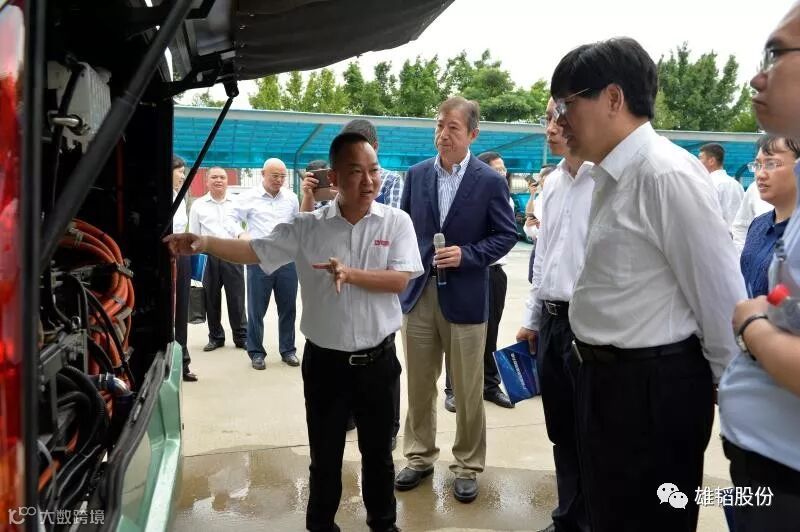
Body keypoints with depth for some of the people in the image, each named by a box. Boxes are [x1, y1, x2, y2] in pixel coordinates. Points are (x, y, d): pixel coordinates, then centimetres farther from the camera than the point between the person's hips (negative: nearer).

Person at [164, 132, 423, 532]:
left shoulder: (396, 222, -4)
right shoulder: (307, 227, -4)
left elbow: (400, 279, -13)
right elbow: (255, 251, -8)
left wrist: (349, 273, -24)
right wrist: (204, 243, -23)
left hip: (377, 360, 0)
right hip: (325, 361, 0)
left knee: (378, 451, 18)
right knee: (325, 455, 16)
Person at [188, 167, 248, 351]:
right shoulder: (198, 205, 7)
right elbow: (193, 235, 9)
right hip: (208, 257, 1)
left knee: (236, 298, 3)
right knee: (211, 299, 8)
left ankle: (241, 337, 15)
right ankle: (215, 337, 22)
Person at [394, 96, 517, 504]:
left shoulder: (490, 181, -5)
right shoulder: (417, 174, 6)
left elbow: (507, 235, -3)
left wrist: (467, 255, -16)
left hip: (464, 297, -3)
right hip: (418, 293, 4)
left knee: (467, 390, 8)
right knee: (419, 385, 14)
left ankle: (467, 466, 25)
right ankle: (419, 457, 31)